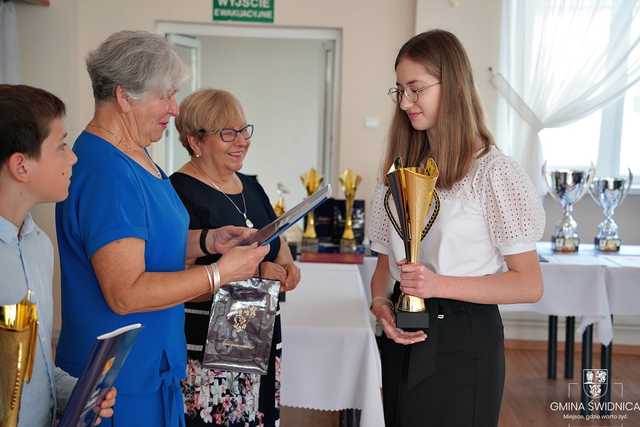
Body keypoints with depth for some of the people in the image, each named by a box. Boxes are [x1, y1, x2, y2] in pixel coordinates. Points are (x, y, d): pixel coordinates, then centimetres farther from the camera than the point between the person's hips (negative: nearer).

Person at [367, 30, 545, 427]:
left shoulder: (492, 171, -10)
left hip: (464, 339, -5)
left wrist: (439, 285, -22)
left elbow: (529, 284, -12)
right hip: (404, 339, 6)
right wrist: (380, 303, -9)